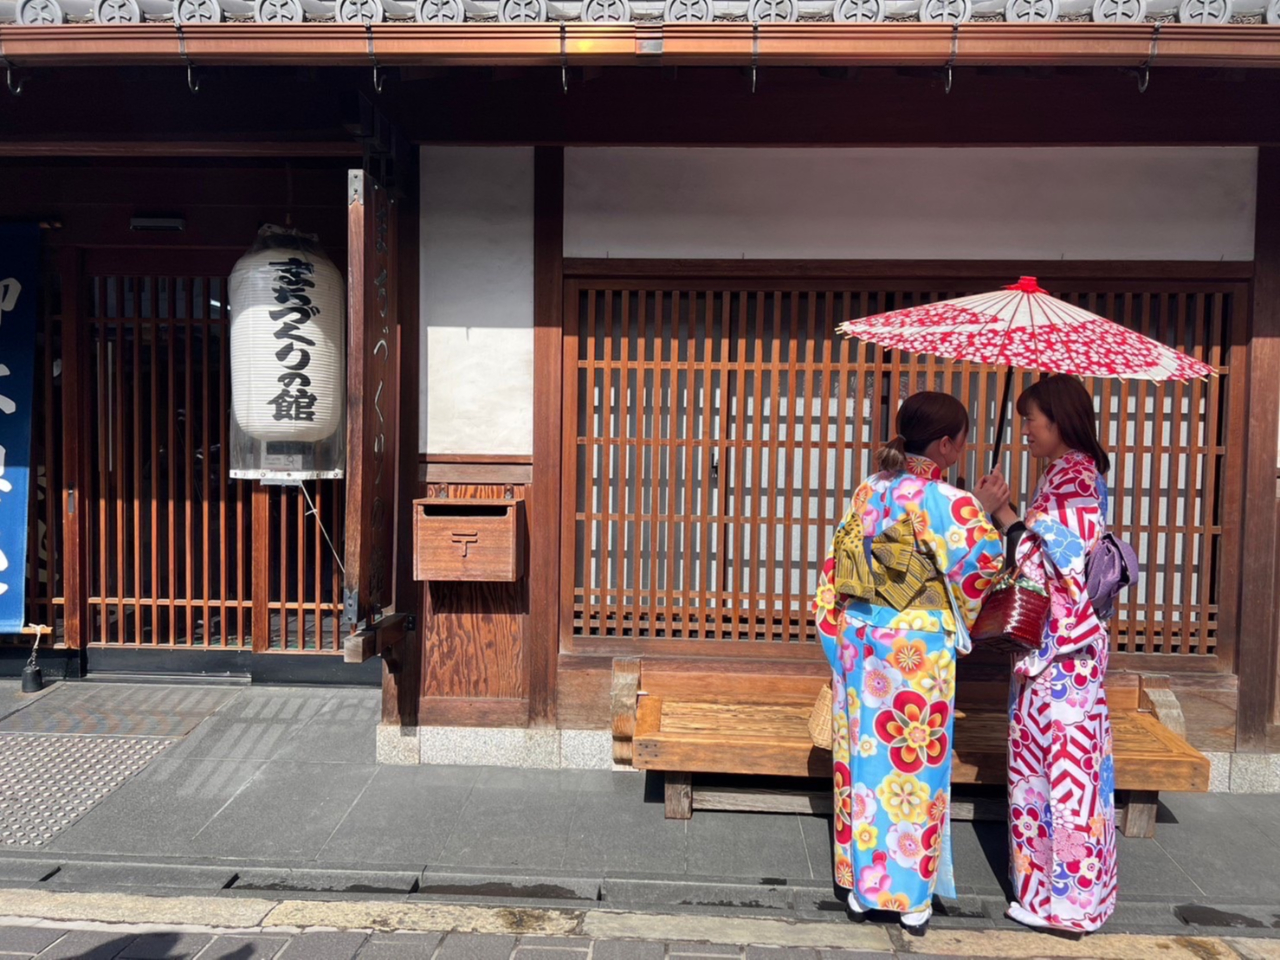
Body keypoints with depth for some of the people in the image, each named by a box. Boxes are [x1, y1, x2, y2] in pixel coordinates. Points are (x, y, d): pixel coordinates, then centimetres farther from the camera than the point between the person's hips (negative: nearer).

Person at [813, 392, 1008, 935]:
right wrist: (983, 511, 0)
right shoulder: (949, 502, -15)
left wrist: (840, 627, 16)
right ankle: (910, 896, 20)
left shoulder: (869, 489, 2)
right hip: (918, 650, -5)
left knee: (865, 759, 14)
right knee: (915, 766, 8)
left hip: (860, 640, 5)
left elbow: (841, 563, 7)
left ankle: (860, 884, 26)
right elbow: (981, 566, -9)